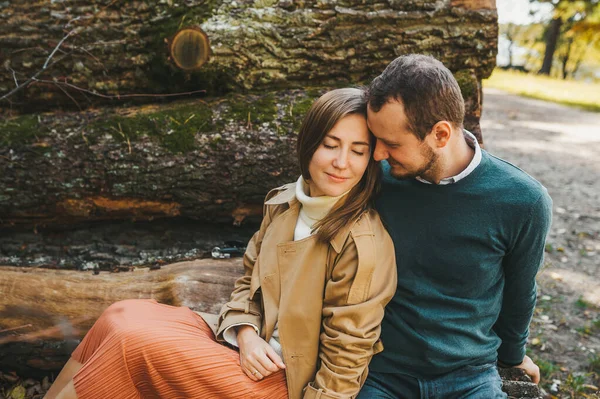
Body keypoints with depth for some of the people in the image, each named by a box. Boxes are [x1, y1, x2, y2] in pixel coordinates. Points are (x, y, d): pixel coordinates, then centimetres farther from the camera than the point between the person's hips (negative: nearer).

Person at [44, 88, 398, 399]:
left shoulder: (363, 242, -21)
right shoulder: (283, 204, 1)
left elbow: (346, 358, -17)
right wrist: (245, 333, -8)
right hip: (252, 355, 7)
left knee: (135, 343, -18)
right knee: (122, 317, -6)